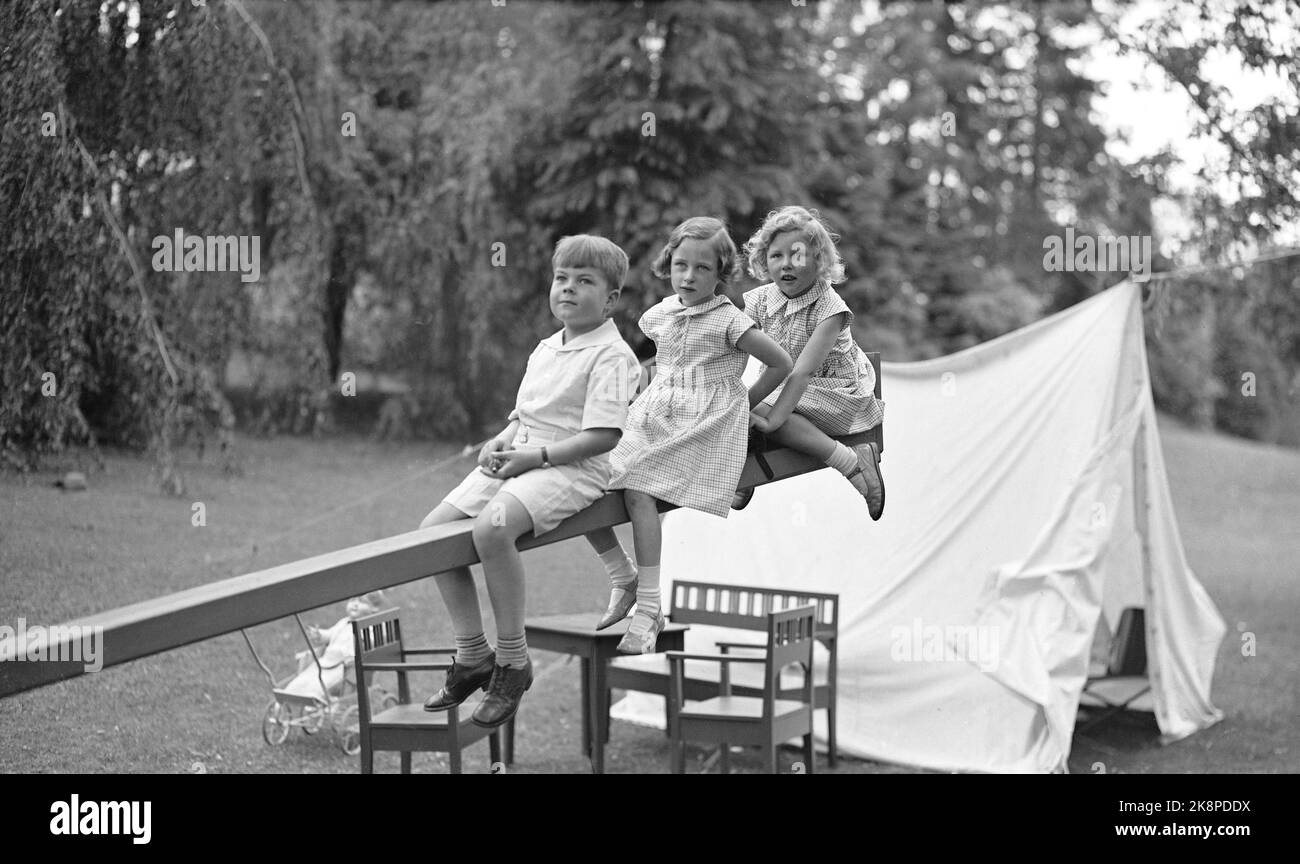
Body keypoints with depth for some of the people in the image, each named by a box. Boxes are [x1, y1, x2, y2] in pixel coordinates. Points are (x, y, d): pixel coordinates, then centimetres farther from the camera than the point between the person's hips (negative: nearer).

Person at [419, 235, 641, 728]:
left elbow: (603, 437, -17)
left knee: (491, 527, -34)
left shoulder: (611, 356, -8)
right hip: (518, 460, 9)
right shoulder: (545, 349, 19)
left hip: (573, 468, -9)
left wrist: (536, 456, -19)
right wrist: (501, 442, 2)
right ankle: (472, 655, 5)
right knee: (433, 529, -5)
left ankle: (512, 662, -18)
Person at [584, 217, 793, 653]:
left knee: (638, 493, -26)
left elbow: (783, 363, -4)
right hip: (653, 415, 7)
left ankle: (649, 609, -20)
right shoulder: (660, 314, 10)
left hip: (705, 423, -7)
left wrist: (744, 401, 1)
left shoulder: (727, 321, -8)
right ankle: (624, 578, 7)